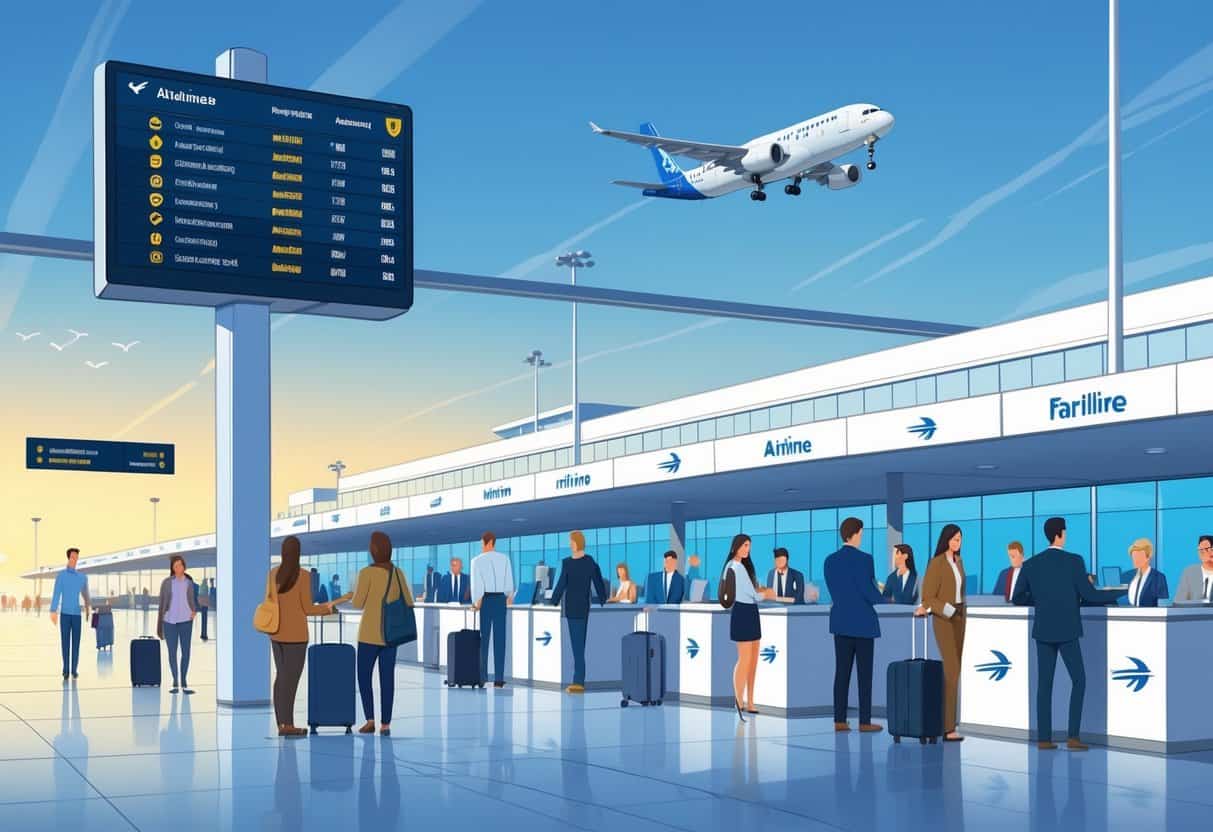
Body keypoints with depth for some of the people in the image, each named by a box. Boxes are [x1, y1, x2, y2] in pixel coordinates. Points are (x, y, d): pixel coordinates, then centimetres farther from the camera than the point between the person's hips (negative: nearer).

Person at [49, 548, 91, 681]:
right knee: (65, 642, -1)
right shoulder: (61, 575, 0)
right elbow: (56, 594, -7)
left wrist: (88, 608, 26)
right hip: (65, 613, -2)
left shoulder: (82, 577, 9)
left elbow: (85, 594, 20)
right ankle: (66, 670, 3)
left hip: (77, 614, 2)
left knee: (76, 642, -1)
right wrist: (53, 612, -15)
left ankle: (74, 670, 3)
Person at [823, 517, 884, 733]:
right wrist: (884, 600, 4)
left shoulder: (830, 560, 5)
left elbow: (835, 592, 9)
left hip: (841, 621, 6)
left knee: (842, 671, 7)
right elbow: (869, 591, -17)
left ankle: (840, 720, 5)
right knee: (864, 672, 1)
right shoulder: (864, 559, -15)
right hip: (863, 622, -6)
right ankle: (865, 721, 2)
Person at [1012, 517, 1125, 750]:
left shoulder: (1031, 564, 3)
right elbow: (1090, 596, -9)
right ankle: (1073, 736, -3)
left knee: (1044, 683, 6)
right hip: (1067, 631, -4)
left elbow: (1017, 598, 7)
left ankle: (1044, 738, 2)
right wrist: (1123, 593, 4)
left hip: (1043, 630, 4)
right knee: (1078, 681, 6)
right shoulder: (1074, 561, -9)